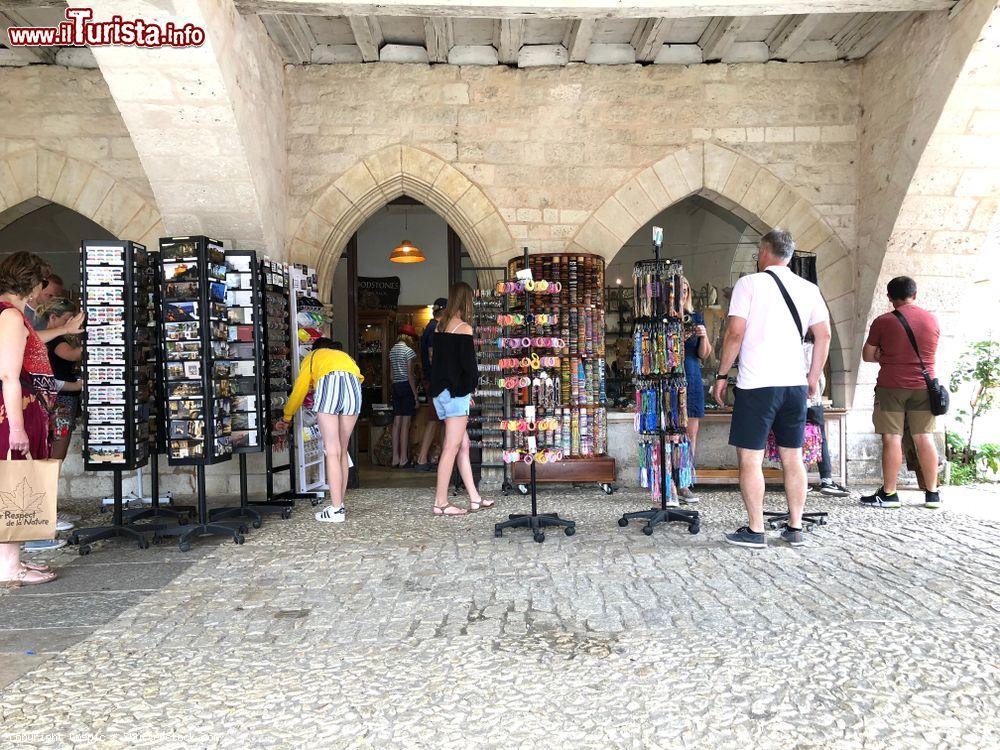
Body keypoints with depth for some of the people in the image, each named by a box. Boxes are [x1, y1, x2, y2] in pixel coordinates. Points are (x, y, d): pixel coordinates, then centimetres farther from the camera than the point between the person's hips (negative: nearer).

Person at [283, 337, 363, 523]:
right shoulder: (344, 355, 42)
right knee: (342, 451, 12)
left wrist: (287, 417, 47)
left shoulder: (312, 356, 34)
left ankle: (336, 510, -8)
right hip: (354, 386, 3)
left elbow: (299, 390, 33)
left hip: (329, 384, -3)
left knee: (332, 452, -5)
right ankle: (339, 505, 15)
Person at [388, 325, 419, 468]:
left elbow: (392, 373, 14)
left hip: (395, 387, 7)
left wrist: (395, 385, 17)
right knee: (405, 423, -6)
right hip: (407, 386, -7)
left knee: (396, 423, 7)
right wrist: (415, 394, -11)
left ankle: (395, 458, 9)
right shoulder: (409, 351, -9)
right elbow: (410, 374, -14)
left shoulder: (392, 351, 13)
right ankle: (404, 459, -5)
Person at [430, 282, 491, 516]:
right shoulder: (464, 328, -10)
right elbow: (469, 364, -15)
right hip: (455, 393, -8)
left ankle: (474, 498, 18)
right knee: (451, 448, -5)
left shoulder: (440, 327, 12)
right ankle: (441, 503, -2)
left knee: (463, 444, 13)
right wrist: (471, 385, 4)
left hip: (440, 391, 8)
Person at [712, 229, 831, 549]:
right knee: (793, 459, 12)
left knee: (750, 459, 1)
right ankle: (795, 528, 17)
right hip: (795, 384, 5)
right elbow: (824, 335, 10)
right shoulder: (809, 289, 10)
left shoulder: (749, 283, -4)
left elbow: (735, 332, -11)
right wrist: (814, 377, 18)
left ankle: (755, 530, 4)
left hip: (756, 384, -5)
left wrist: (722, 375, -3)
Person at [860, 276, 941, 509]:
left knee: (892, 439, -2)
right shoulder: (932, 320, 7)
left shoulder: (883, 322, -6)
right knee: (925, 438, 8)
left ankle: (888, 493, 1)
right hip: (923, 386, 4)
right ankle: (932, 494, 13)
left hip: (892, 387, -4)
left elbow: (867, 356, 0)